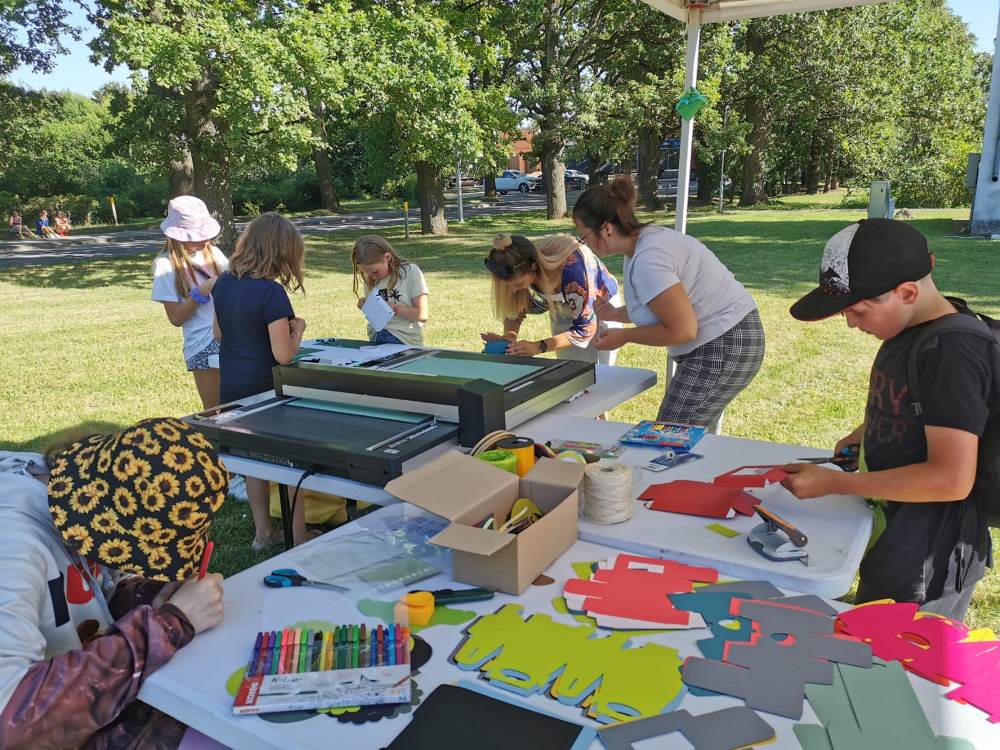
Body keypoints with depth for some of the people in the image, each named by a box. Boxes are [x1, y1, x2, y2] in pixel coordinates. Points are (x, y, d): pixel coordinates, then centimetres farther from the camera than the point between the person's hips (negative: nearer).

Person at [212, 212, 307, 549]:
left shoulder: (223, 283, 2)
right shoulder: (271, 292, -22)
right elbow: (283, 354, -21)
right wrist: (298, 328, -4)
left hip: (232, 389, 7)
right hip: (267, 390, -7)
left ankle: (263, 531, 32)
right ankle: (298, 538, 15)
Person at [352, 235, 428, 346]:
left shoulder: (411, 272, -3)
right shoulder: (370, 279, 13)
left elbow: (422, 315, -7)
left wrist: (393, 308, -15)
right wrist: (365, 306, 3)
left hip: (405, 342, -5)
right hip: (375, 341, 5)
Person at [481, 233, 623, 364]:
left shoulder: (570, 267, -41)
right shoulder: (520, 269, -26)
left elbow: (585, 329, -35)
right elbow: (514, 310, -10)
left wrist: (539, 347, -44)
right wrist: (509, 337, -31)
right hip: (563, 312, 4)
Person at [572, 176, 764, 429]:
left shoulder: (648, 260, -24)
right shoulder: (647, 240, 7)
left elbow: (682, 330, -23)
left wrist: (624, 337, -12)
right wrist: (615, 314, 9)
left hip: (723, 347, -11)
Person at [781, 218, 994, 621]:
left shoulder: (952, 353, -24)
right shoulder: (910, 332, 2)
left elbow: (952, 479, -27)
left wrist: (833, 483, -24)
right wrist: (865, 435, 5)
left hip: (931, 550, -9)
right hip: (896, 530, 9)